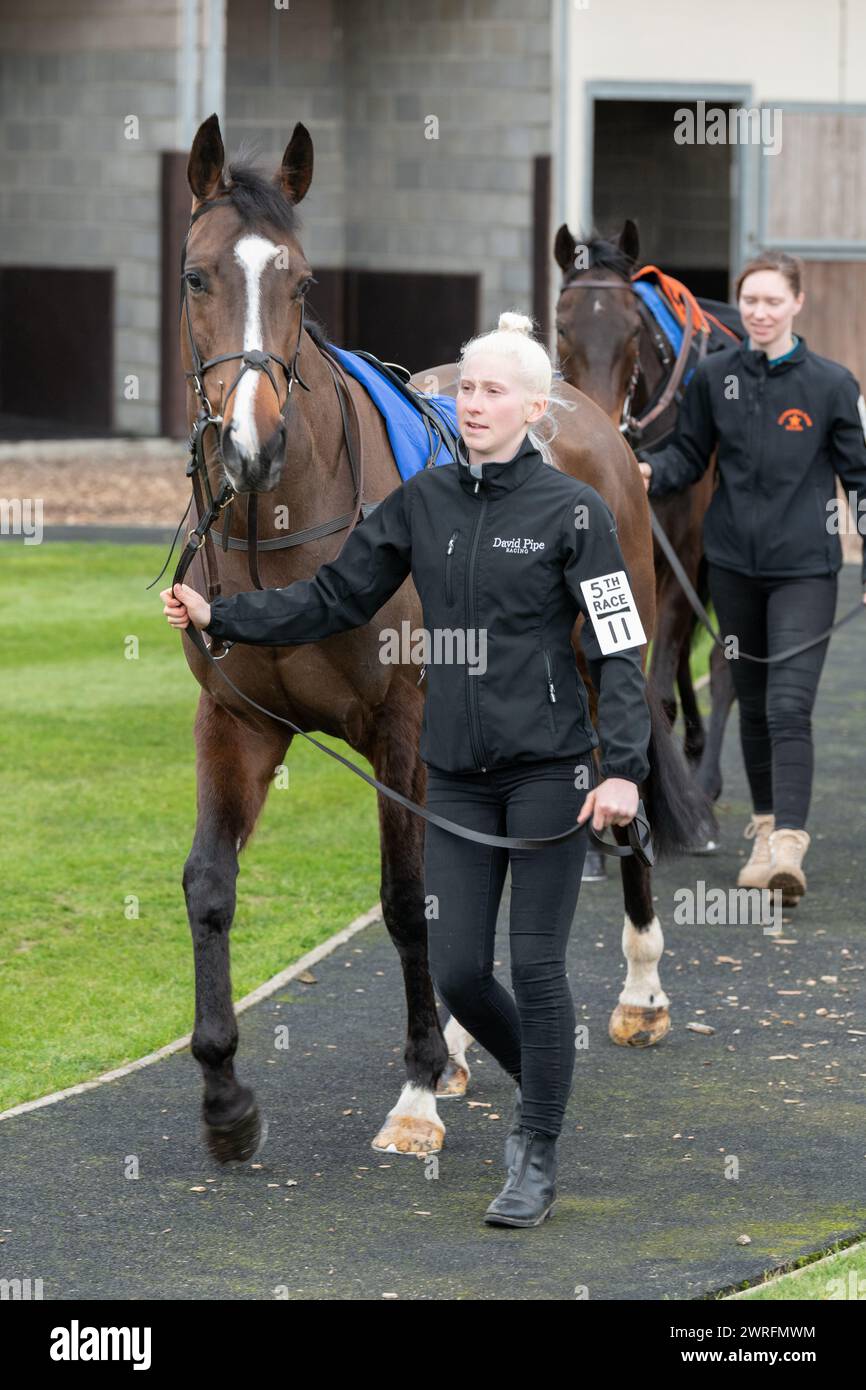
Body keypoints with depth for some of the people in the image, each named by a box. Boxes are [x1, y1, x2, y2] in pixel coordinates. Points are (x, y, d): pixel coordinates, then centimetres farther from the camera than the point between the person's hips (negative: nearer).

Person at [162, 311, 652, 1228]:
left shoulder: (572, 510, -6)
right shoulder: (421, 504, 7)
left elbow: (618, 647, -8)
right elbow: (332, 599, 11)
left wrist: (623, 767, -17)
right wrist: (219, 616, 1)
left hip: (548, 766, -4)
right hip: (457, 774, 4)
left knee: (535, 965, -3)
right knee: (456, 972, 3)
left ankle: (538, 1162, 9)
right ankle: (538, 1085, 32)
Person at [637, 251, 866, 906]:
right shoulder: (714, 376, 3)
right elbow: (689, 456, 10)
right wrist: (650, 472, -12)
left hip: (805, 565, -3)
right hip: (733, 562, 3)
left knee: (789, 707, -14)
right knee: (753, 702, 14)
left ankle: (788, 845, -22)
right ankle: (766, 826, 28)